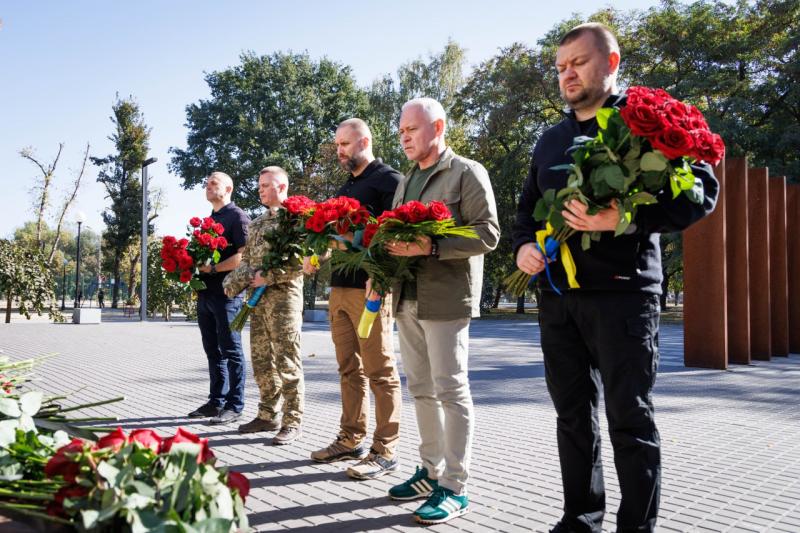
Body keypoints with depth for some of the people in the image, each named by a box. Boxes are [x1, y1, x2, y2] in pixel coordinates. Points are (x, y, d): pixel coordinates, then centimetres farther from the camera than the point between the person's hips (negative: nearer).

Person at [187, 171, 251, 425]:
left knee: (230, 350, -3)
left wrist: (213, 268, -19)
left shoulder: (237, 216, -4)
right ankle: (216, 401, 20)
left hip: (227, 293, -8)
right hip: (205, 294, 8)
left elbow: (244, 256, -15)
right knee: (213, 351, 12)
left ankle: (234, 406, 3)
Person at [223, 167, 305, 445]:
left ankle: (292, 422, 1)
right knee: (261, 360, 10)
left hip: (284, 296, -8)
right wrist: (235, 282, 3)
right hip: (258, 298, 8)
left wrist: (268, 277, -16)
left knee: (287, 360, -5)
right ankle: (268, 416, 21)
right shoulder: (257, 223, 20)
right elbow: (246, 259, 21)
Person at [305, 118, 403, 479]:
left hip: (371, 289, -8)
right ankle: (351, 440, 21)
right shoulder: (345, 189, 22)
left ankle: (384, 451, 3)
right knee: (349, 369, 12)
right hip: (340, 287, 8)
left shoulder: (389, 180, -4)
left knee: (380, 371, -3)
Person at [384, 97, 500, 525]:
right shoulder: (406, 181, 19)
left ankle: (455, 487, 5)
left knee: (450, 390, -3)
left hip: (445, 298, -7)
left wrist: (430, 247, -21)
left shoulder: (467, 173, -3)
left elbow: (487, 234, -12)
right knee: (421, 389, 12)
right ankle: (431, 470, 24)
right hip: (407, 299, 7)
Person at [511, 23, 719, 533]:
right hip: (557, 296, 6)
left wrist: (620, 219, -22)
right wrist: (523, 245, 1)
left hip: (621, 293, -6)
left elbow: (701, 191, -10)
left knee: (629, 420, -1)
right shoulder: (550, 140, 17)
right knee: (573, 415, 12)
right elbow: (528, 206, 24)